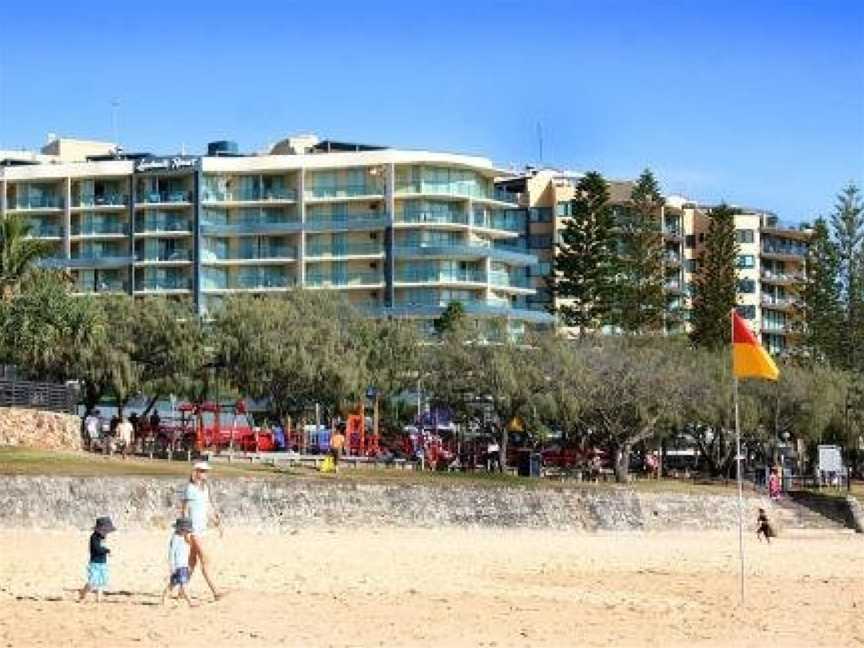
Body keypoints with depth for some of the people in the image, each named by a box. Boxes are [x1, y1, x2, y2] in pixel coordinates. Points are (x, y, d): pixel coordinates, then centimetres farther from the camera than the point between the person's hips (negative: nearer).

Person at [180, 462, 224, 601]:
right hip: (193, 528, -8)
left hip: (202, 526, 8)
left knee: (193, 560, 12)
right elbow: (184, 510, -12)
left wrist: (216, 521, 10)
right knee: (205, 559, -11)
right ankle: (214, 591, -13)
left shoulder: (205, 488, 12)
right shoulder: (190, 489, -11)